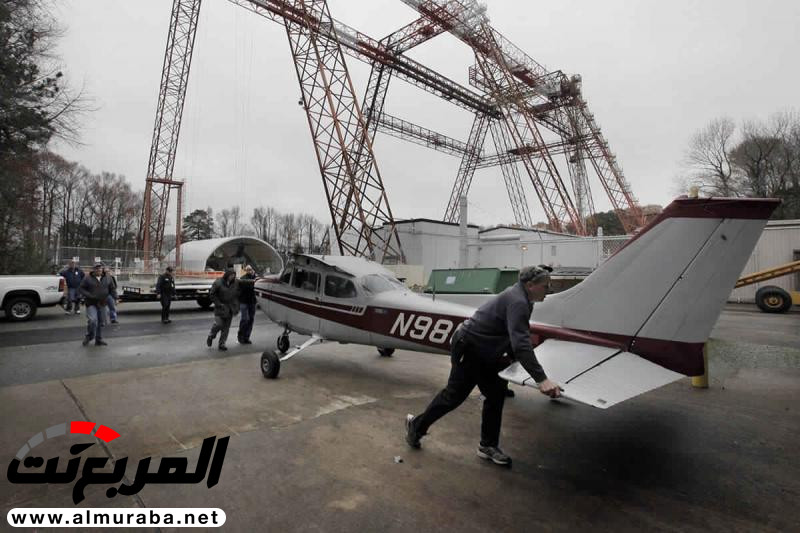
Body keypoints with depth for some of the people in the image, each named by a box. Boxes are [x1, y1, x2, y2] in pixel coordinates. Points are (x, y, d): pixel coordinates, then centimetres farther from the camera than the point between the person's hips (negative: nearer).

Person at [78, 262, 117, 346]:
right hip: (91, 304, -4)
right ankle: (88, 336, 8)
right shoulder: (87, 278, -2)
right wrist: (89, 296, -17)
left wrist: (115, 297, -3)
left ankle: (99, 340, 20)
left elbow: (112, 289, 12)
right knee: (92, 320, -18)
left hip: (102, 304, 4)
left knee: (101, 322, 9)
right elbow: (81, 289, -2)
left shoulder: (107, 279, 7)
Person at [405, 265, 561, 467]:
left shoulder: (521, 299, 4)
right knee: (455, 395, 3)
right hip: (469, 348, -10)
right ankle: (417, 424, 23)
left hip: (484, 351, 10)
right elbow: (521, 344, -37)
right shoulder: (517, 302, -27)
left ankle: (488, 446, 21)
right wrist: (542, 379, -40)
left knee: (496, 394, 9)